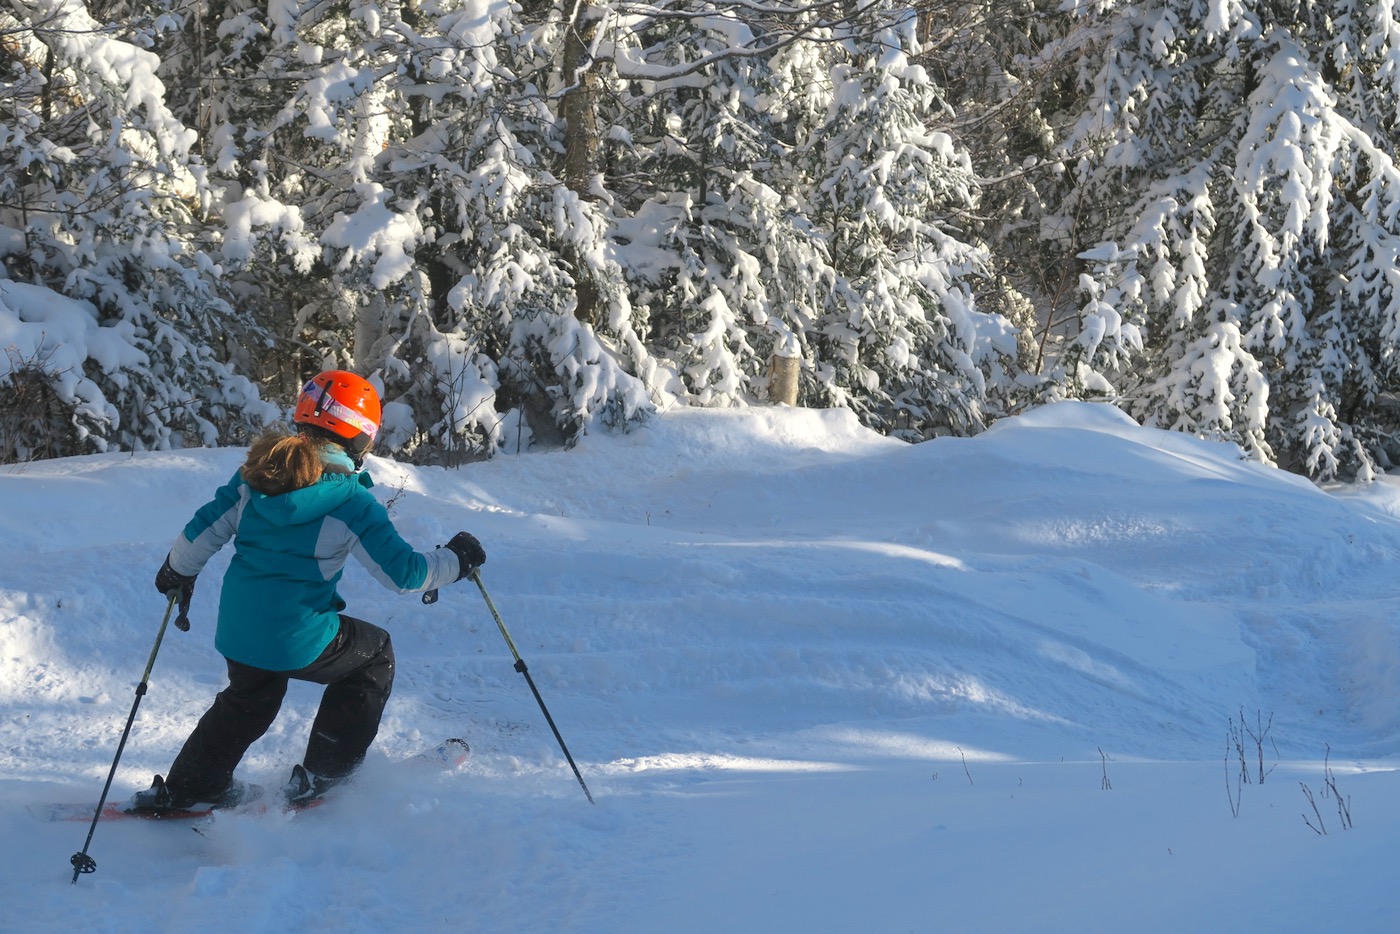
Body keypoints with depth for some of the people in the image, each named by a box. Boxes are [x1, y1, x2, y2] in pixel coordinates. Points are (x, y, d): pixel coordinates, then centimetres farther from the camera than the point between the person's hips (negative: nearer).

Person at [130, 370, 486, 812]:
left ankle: (186, 787, 39)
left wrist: (178, 571, 27)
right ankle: (321, 774, 22)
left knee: (248, 701, 34)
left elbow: (205, 529, 8)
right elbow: (403, 572, -10)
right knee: (375, 653, 20)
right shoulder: (352, 502, -14)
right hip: (298, 640, -6)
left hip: (237, 630, 6)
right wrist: (455, 560, 7)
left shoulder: (255, 475, 2)